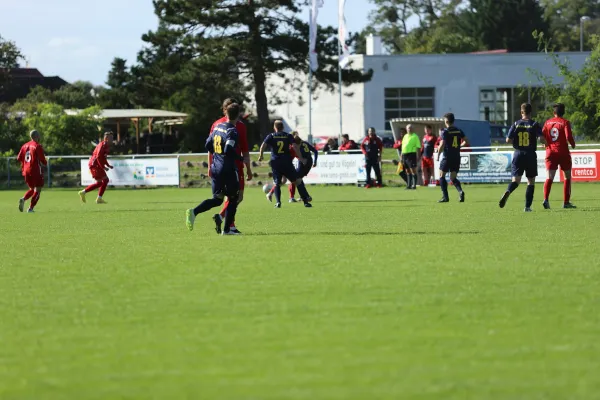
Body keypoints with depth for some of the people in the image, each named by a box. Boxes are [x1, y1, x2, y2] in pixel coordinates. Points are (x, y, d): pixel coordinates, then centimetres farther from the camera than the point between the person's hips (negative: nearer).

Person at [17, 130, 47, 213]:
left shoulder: (25, 146, 9)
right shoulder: (38, 146, -9)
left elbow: (19, 158, 8)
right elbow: (42, 160, -12)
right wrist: (45, 163, 11)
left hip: (26, 171, 6)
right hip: (36, 171, -6)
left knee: (32, 189, 20)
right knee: (37, 190, 2)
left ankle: (23, 199, -8)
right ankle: (31, 208, -8)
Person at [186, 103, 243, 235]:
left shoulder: (217, 127, 8)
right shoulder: (232, 131, -15)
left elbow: (208, 145, 14)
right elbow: (229, 150, -26)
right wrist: (240, 158, -11)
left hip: (215, 168, 7)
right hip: (228, 169, -7)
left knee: (217, 199, 12)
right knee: (232, 199, 9)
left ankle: (194, 212, -11)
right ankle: (227, 229, 8)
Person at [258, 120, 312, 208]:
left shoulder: (271, 136, 5)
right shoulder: (288, 136, 6)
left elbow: (263, 145, -9)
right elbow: (295, 146, -6)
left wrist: (261, 156, 3)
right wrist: (301, 158, -5)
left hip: (275, 162, 0)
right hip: (287, 162, 0)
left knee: (277, 183, 10)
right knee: (298, 181, 5)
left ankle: (278, 202, -6)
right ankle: (306, 200, 0)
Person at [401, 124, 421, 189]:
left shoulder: (415, 136, -1)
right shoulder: (405, 136, 18)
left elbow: (418, 147, -5)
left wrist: (418, 156, -13)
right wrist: (401, 156, 19)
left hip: (411, 154, -7)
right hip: (404, 154, 7)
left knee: (413, 170, -10)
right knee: (408, 171, 10)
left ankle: (414, 185, -11)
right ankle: (409, 185, 15)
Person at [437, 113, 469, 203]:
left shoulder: (445, 132, -11)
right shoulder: (459, 131, 6)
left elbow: (442, 145, -17)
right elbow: (466, 142, 8)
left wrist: (438, 155, -4)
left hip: (447, 157, -5)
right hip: (457, 157, 5)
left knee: (442, 176, 9)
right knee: (453, 178, 11)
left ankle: (445, 197, 3)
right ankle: (460, 191, -16)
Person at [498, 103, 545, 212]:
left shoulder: (516, 124, 2)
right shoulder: (534, 125, -4)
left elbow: (508, 140, -4)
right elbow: (541, 139, -15)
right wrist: (545, 141, 8)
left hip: (518, 154, 1)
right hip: (530, 155, -1)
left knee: (516, 179, 1)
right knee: (531, 181, 10)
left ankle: (507, 193, -32)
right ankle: (527, 206, 5)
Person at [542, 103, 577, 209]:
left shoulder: (548, 122, 6)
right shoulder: (565, 122, -5)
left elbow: (542, 136, 5)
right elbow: (568, 136, -16)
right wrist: (573, 144, 4)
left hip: (550, 152, 3)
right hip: (563, 152, -3)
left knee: (549, 178, -4)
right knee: (567, 177, 13)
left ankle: (546, 199, -25)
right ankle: (566, 202, 11)